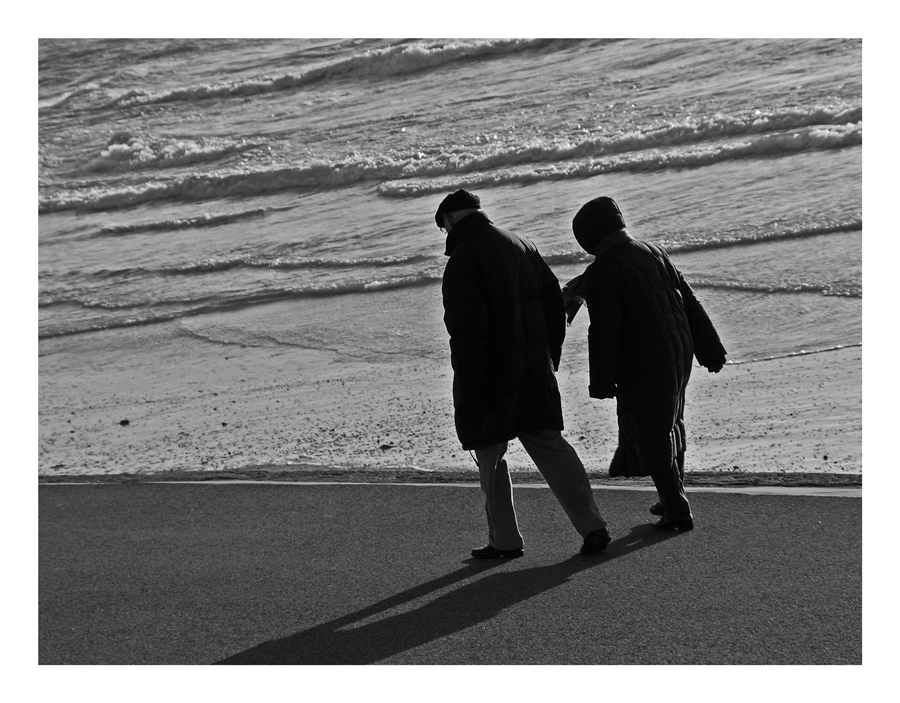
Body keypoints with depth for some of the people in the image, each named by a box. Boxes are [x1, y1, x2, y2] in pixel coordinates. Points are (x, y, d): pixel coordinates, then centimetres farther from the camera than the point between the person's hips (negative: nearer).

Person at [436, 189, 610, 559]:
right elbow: (555, 305, 16)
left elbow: (467, 330, -20)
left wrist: (471, 395, -17)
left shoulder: (464, 258, -14)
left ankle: (505, 540, 11)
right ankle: (592, 526, 4)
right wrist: (548, 361, 20)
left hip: (491, 376, -7)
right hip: (534, 373, 7)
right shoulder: (521, 246, 12)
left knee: (490, 457, 6)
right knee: (550, 446, 10)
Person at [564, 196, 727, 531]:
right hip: (678, 356, 8)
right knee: (669, 427, 22)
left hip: (642, 368, -8)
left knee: (651, 439, 3)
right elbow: (690, 303, 10)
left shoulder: (601, 272, -16)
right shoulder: (653, 253, 7)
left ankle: (677, 511, 6)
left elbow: (604, 331, -18)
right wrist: (710, 350, 16)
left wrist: (601, 383, -13)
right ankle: (672, 500, 33)